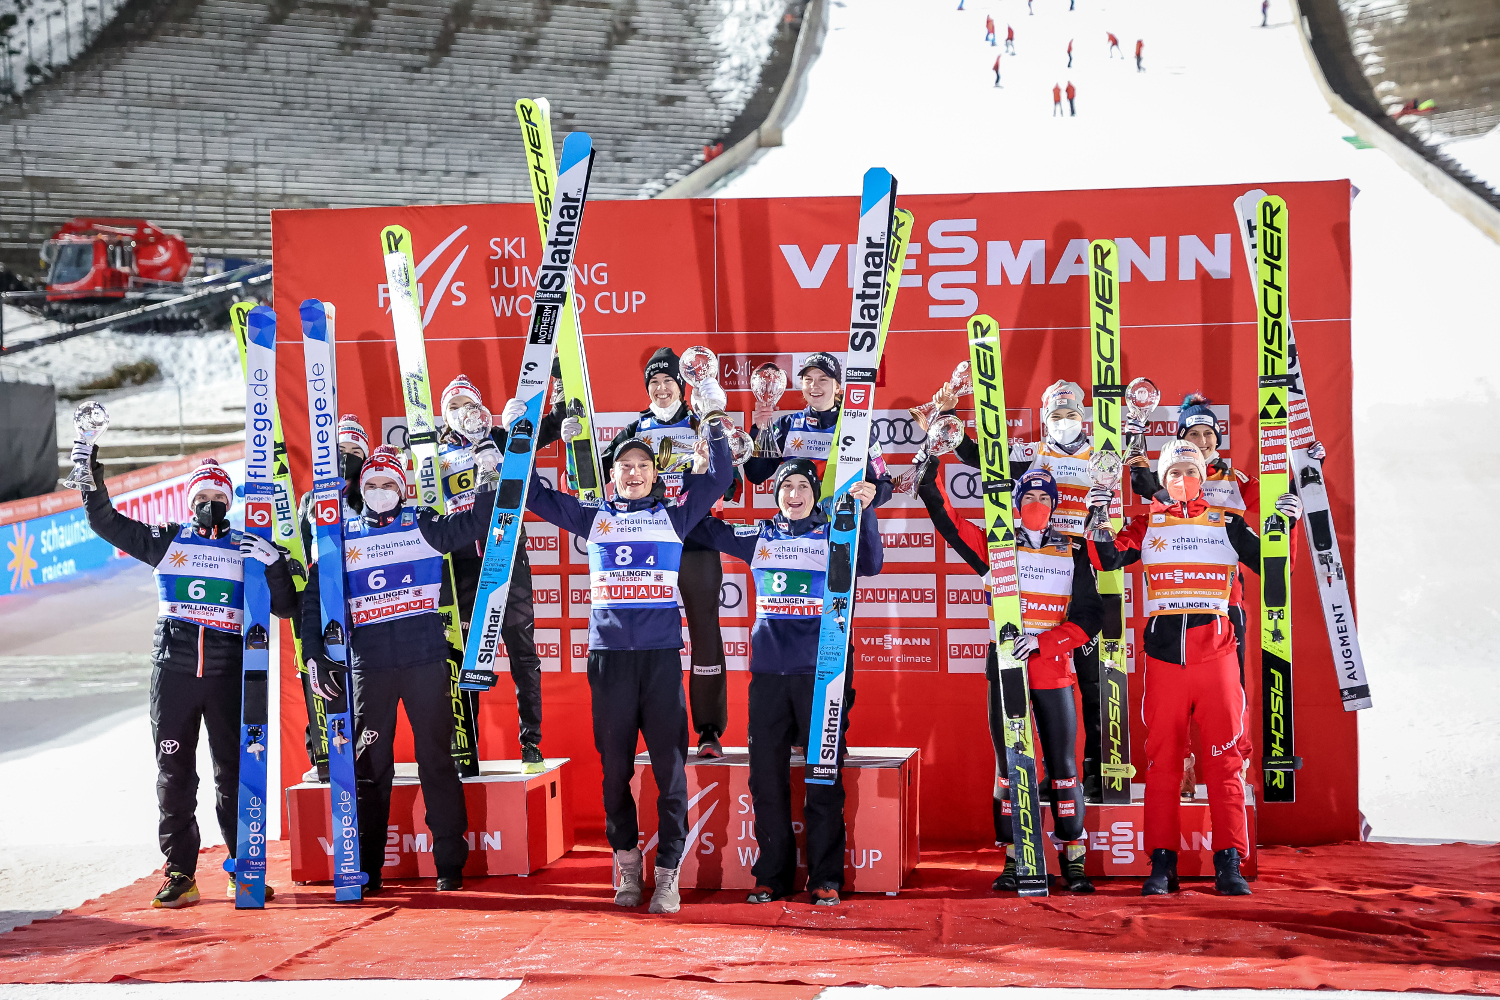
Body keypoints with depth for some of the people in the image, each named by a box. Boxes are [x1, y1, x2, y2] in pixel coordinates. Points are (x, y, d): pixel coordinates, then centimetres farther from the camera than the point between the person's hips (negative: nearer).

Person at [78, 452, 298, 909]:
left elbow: (285, 607, 8)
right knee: (173, 771, 1)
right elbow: (107, 523, 9)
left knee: (234, 772, 2)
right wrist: (91, 477, -2)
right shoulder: (167, 540, 10)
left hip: (228, 670, 0)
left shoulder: (248, 549, 10)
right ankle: (179, 873, 6)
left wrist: (274, 564, -7)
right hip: (173, 668, 0)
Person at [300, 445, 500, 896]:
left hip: (425, 657, -1)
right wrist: (314, 654, 3)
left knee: (436, 758, 2)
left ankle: (450, 863, 8)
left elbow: (473, 526, 0)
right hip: (368, 662, 1)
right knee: (368, 765, 4)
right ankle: (366, 868, 11)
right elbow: (314, 598, 12)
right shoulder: (343, 537, 11)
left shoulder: (423, 525, 8)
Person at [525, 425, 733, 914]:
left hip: (662, 653, -1)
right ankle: (627, 865, 18)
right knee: (615, 766, 5)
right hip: (609, 654, 1)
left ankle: (668, 874, -2)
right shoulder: (593, 517, 15)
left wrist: (716, 426, 7)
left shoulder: (673, 515, 12)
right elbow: (535, 495, 18)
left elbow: (718, 479, 12)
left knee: (670, 765, -6)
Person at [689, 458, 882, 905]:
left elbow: (870, 564, -11)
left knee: (825, 776, -3)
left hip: (819, 670, -3)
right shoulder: (759, 537, 14)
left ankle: (825, 878, 4)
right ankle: (772, 876, 13)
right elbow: (706, 529, 21)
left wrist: (864, 511, -23)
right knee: (766, 775, 3)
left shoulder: (832, 536, 6)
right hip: (768, 671, 3)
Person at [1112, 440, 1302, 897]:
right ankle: (1162, 863, 6)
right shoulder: (1145, 526, 11)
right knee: (1162, 761, 1)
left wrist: (1285, 525, -1)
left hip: (1216, 657, 0)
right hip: (1163, 659, 0)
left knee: (1225, 760, -3)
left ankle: (1229, 863, 0)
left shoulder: (1227, 525, 11)